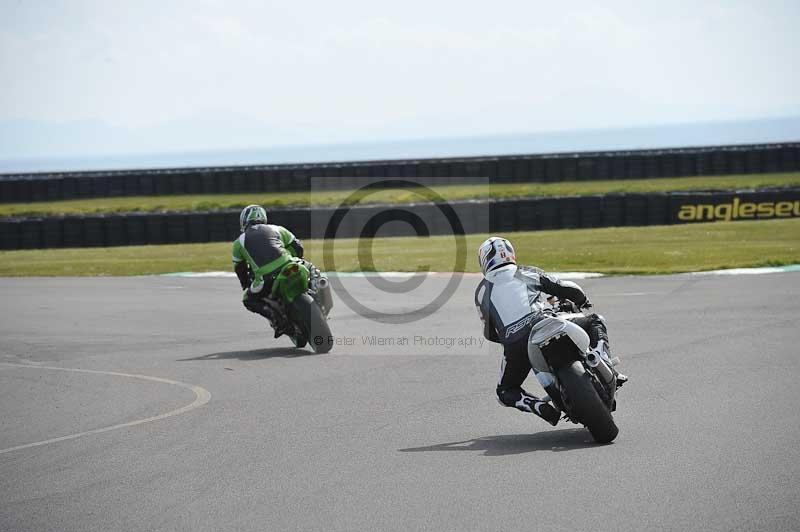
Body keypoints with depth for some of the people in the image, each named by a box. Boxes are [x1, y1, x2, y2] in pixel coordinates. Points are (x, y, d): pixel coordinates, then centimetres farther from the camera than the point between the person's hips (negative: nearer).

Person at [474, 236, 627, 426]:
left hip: (514, 345, 0)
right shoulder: (527, 273, 22)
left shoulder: (481, 291, 22)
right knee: (595, 322, 21)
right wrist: (583, 302, 41)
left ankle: (540, 406, -5)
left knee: (505, 391, 23)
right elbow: (569, 289, 20)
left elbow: (490, 334, 23)